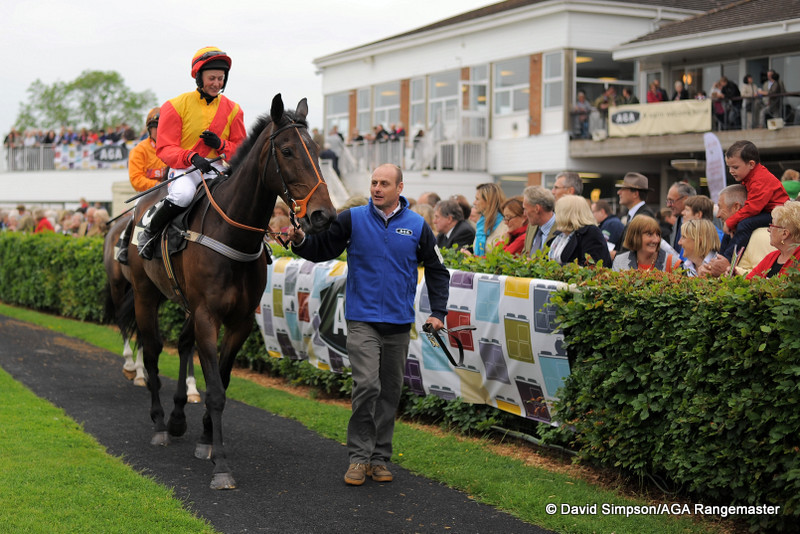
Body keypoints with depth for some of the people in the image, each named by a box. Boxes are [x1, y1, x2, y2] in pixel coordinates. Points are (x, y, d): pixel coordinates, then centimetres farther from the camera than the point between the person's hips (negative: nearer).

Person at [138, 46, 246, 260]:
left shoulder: (232, 110, 10)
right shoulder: (175, 106, 0)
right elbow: (165, 148, -5)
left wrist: (221, 144, -10)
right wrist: (192, 157, -26)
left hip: (219, 170, 3)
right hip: (185, 169, -3)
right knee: (182, 194, -38)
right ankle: (149, 233, -10)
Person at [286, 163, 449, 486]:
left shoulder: (417, 227, 3)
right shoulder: (353, 220, -1)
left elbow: (437, 271, 12)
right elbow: (321, 250, 1)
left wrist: (437, 312, 3)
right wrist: (300, 241, -20)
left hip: (399, 323, 3)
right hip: (363, 320, -3)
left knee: (390, 391, 9)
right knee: (366, 385, -14)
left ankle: (380, 458, 19)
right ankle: (359, 457, -3)